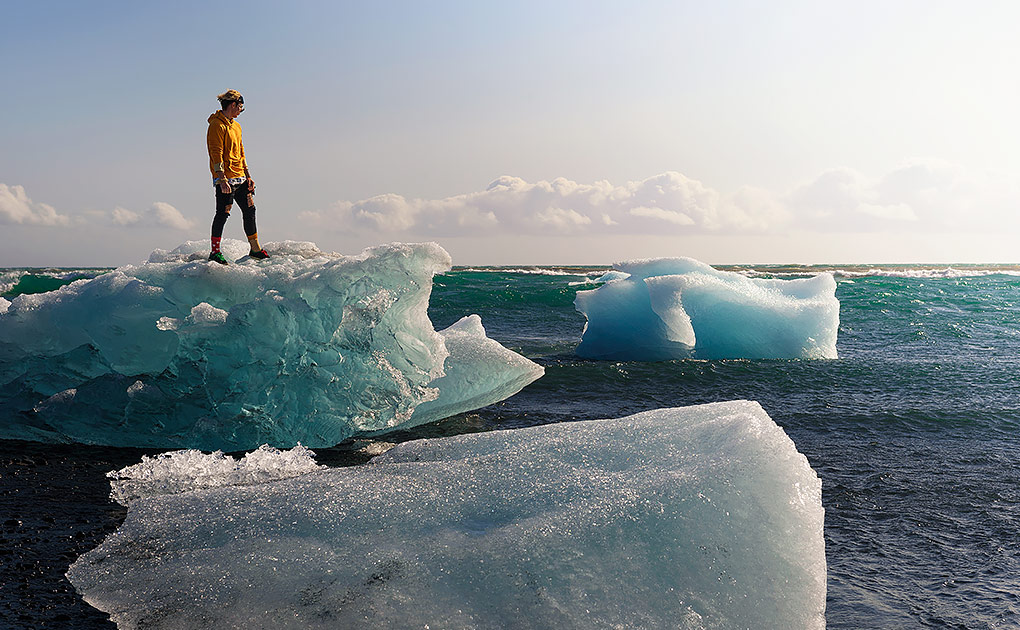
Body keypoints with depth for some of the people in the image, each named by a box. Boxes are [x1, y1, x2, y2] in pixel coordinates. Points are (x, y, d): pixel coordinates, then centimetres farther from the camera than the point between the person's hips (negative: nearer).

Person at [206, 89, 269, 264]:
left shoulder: (236, 126, 19)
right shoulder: (217, 125, -9)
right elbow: (216, 154, -16)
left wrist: (248, 177, 18)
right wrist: (222, 179, -22)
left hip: (240, 179, 9)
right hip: (226, 179, -9)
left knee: (250, 210, 10)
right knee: (223, 213, -8)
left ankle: (255, 249, 19)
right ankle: (215, 251, 0)